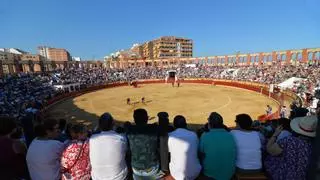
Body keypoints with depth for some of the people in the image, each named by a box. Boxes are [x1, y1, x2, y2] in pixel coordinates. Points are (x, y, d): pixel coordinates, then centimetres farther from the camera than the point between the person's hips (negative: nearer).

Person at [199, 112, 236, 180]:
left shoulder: (204, 136, -18)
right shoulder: (230, 136, -12)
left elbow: (200, 155, -6)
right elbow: (235, 156, 0)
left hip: (210, 173, -3)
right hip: (229, 174, 3)